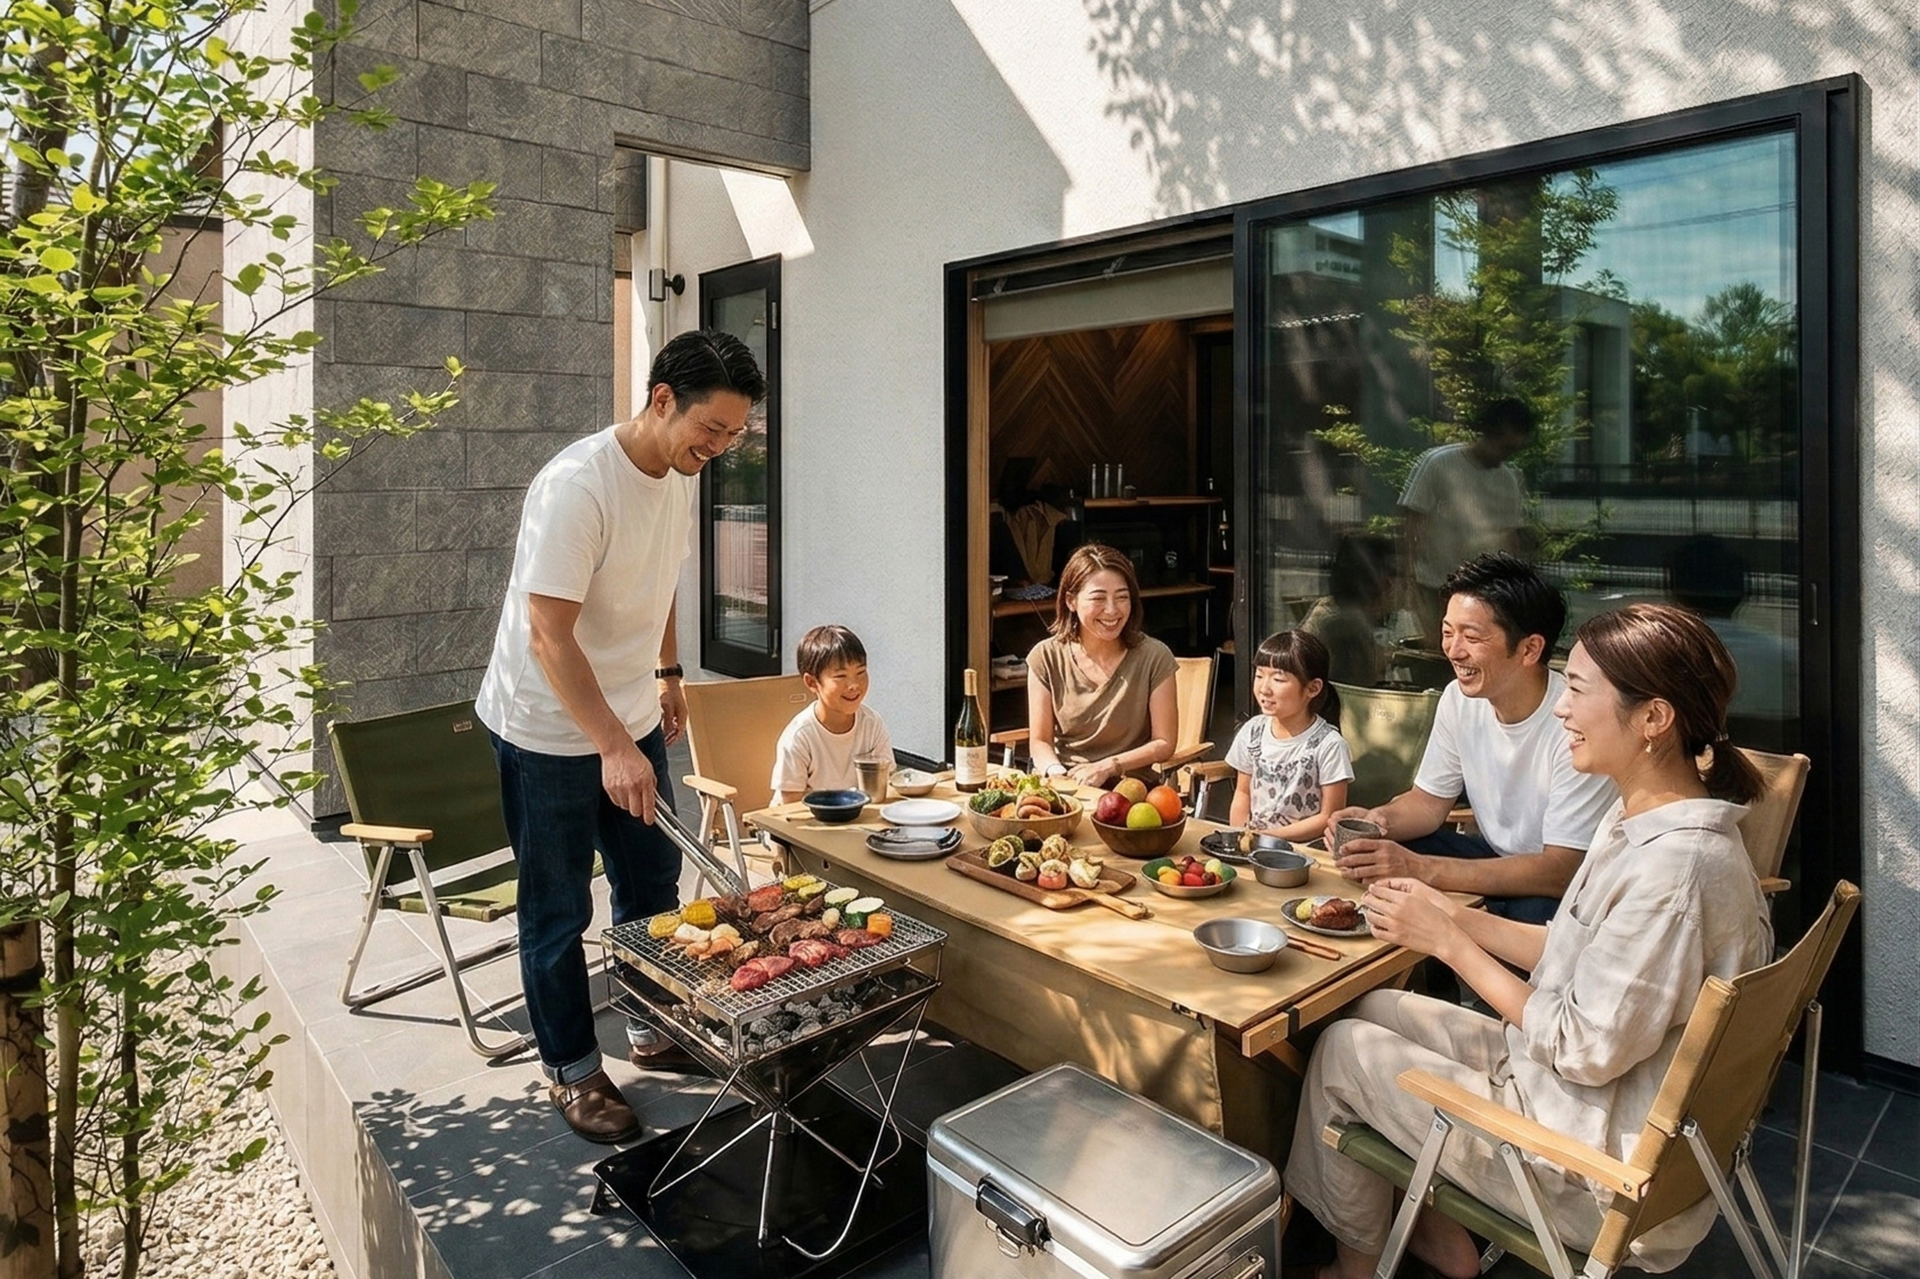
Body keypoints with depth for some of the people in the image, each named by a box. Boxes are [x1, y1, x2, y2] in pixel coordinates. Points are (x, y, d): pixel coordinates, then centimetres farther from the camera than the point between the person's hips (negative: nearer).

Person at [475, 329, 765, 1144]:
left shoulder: (680, 473, -1)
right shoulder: (576, 487, -26)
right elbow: (548, 636, -29)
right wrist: (613, 747, -33)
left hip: (632, 718, 8)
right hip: (550, 732, -7)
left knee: (654, 887, 16)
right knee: (559, 913, 7)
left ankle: (653, 1031, 36)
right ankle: (572, 1072, 25)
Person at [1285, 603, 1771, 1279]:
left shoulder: (1676, 866, -31)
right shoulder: (1638, 818, 0)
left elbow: (1586, 1050, -26)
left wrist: (1449, 941, -18)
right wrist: (1453, 915, -3)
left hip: (1603, 1167, -9)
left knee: (1341, 1050, 1)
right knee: (1375, 1008, 13)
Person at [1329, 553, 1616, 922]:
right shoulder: (1459, 698, -7)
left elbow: (1560, 872, -29)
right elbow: (1429, 800, 5)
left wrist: (1419, 869, -37)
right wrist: (1380, 819, -19)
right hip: (1495, 856, 6)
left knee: (1535, 914, -36)